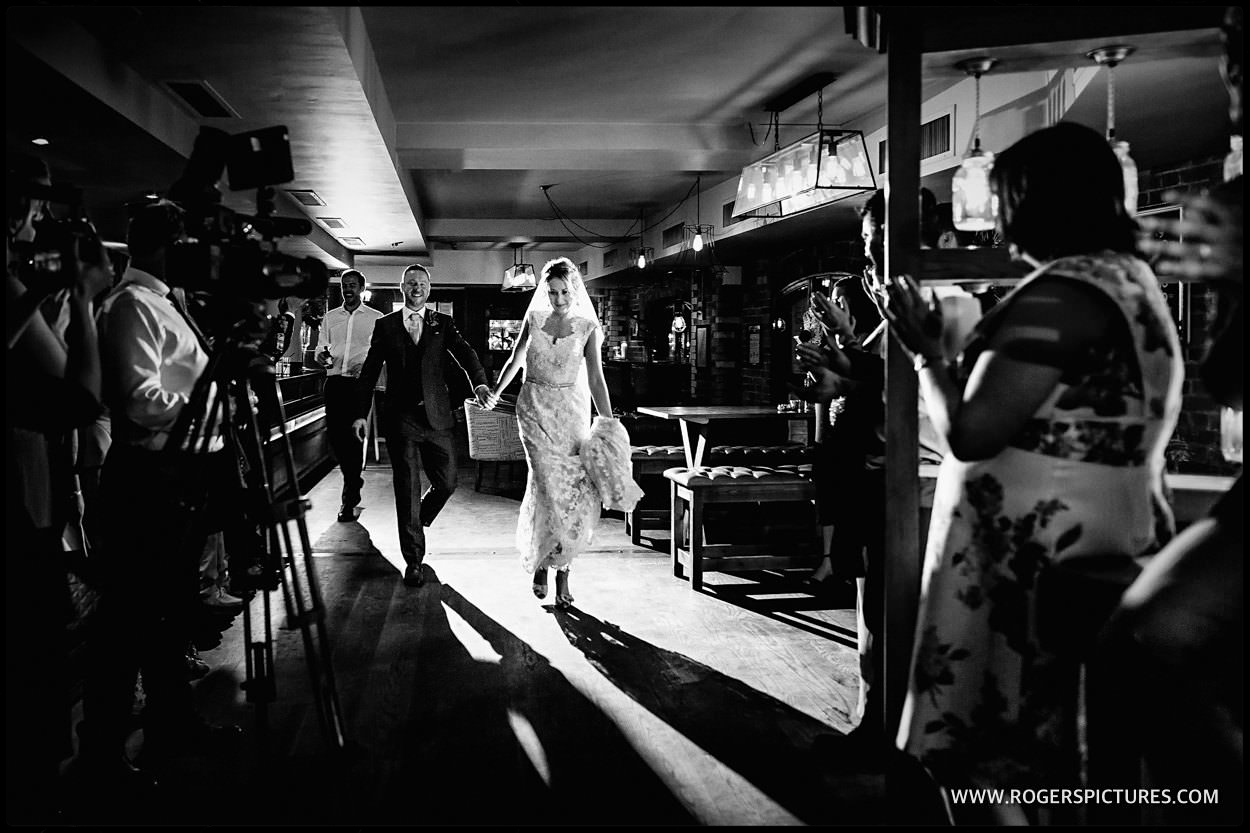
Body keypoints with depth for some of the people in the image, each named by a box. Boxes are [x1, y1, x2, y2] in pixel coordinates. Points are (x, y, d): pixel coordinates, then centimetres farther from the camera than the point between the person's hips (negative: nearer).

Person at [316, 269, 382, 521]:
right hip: (334, 379, 4)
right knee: (334, 433, 1)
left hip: (360, 381, -4)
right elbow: (323, 344, 21)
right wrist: (321, 353, -3)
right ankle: (353, 479, 27)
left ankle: (349, 498, 1)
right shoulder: (330, 316, 15)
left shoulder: (375, 318, 5)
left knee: (354, 436, -6)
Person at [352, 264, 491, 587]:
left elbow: (465, 354, -6)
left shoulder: (443, 324, 9)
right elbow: (369, 371, 6)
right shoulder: (385, 325, 7)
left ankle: (416, 522, 36)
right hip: (401, 418, -2)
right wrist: (360, 414, -2)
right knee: (407, 488, -2)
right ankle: (413, 561, 5)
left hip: (436, 417, 2)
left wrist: (479, 382, -27)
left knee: (447, 483, 5)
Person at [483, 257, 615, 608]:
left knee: (579, 490, -6)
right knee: (550, 484, -12)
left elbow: (596, 378, -4)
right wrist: (494, 394, 23)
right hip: (535, 408, 0)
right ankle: (542, 562, 5)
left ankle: (546, 560, 12)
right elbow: (515, 360, 17)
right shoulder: (534, 319, 4)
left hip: (571, 411, 0)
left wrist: (609, 424, -11)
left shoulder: (587, 327, 0)